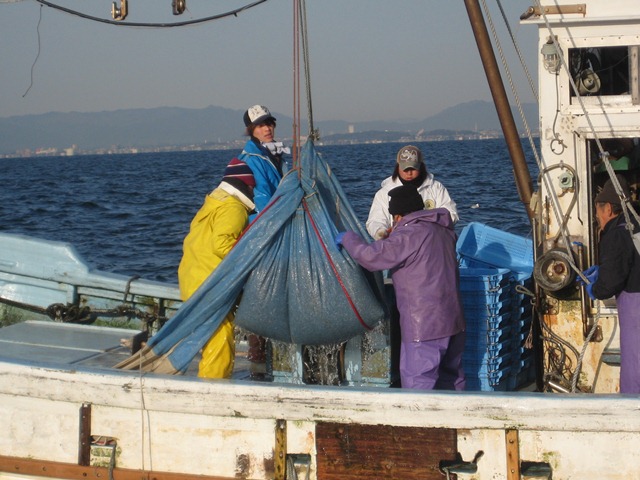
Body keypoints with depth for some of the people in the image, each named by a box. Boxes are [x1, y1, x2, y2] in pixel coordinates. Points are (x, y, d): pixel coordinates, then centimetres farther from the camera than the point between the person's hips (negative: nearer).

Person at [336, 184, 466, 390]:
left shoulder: (408, 235, -15)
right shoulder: (443, 229, 10)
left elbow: (371, 257, -17)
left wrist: (348, 238, 1)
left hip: (424, 324, -8)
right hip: (453, 318, 9)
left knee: (417, 381, -6)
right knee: (451, 374, 18)